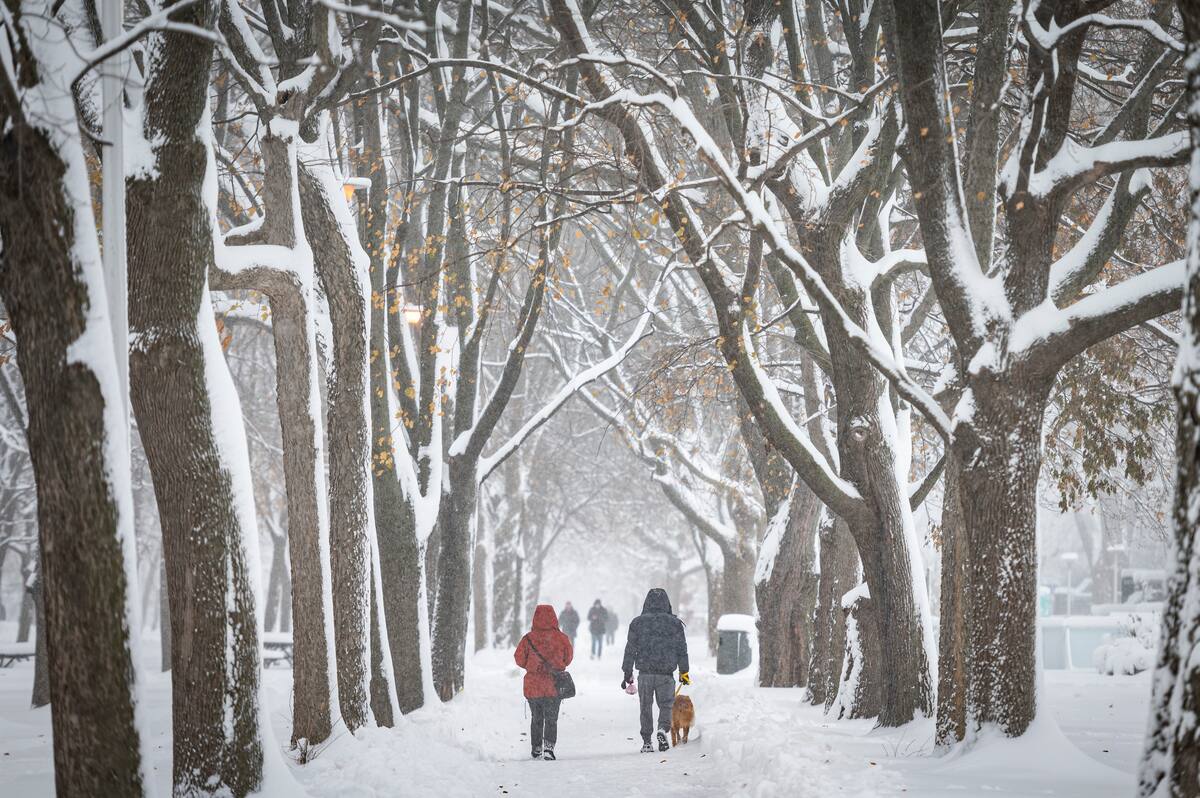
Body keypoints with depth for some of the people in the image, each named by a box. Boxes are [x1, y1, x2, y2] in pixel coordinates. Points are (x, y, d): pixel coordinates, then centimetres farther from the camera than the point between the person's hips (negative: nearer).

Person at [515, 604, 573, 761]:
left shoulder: (528, 638, -12)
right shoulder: (561, 638, -10)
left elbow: (519, 660, -3)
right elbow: (568, 657, 6)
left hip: (533, 686, 1)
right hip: (554, 687, -1)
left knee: (536, 719, 18)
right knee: (551, 719, 9)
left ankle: (536, 749, 22)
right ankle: (549, 745, -9)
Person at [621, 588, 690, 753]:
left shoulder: (637, 623, 2)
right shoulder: (674, 623, 2)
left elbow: (630, 650, 3)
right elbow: (682, 650, 5)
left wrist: (627, 673, 8)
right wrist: (684, 672, 14)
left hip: (645, 673, 1)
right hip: (666, 673, -1)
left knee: (645, 707, 11)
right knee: (666, 704, 10)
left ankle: (646, 742, 10)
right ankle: (663, 729, -16)